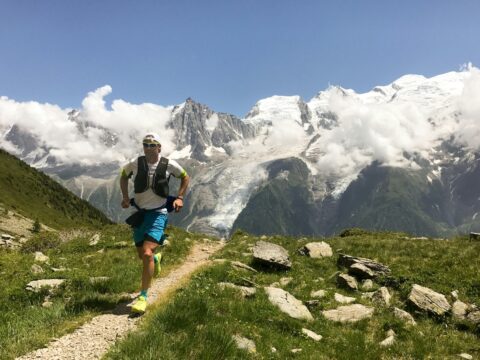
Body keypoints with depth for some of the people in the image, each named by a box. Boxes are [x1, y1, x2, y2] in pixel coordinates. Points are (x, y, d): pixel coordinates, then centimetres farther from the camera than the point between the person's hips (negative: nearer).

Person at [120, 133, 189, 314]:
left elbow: (185, 177, 9)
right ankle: (156, 257, 51)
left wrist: (180, 197, 0)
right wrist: (125, 197, 4)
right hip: (140, 213, 4)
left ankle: (143, 296, -6)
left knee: (147, 253, -18)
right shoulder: (135, 163, -6)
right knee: (142, 255, 14)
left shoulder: (169, 164, -10)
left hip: (158, 213, -3)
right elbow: (123, 176, 16)